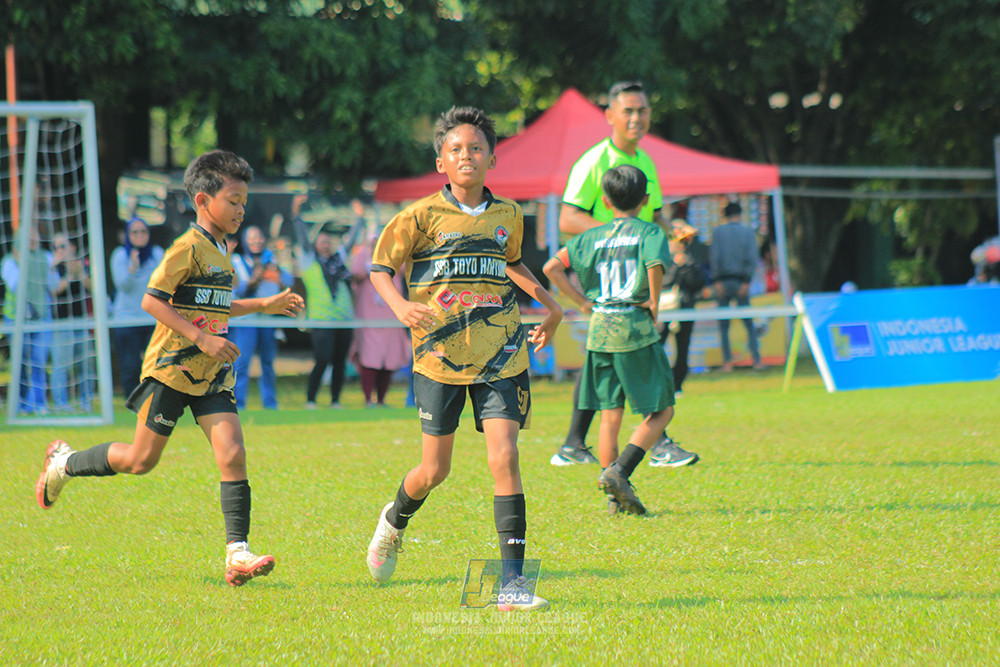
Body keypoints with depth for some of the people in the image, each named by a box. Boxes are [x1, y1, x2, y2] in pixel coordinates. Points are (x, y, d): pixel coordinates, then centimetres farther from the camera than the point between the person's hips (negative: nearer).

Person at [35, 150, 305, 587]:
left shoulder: (220, 249, 14)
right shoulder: (188, 247, -14)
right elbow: (152, 301, -19)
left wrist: (265, 305, 23)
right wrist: (201, 339, -22)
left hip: (211, 375, 7)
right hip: (171, 369, -7)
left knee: (232, 455, -10)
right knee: (140, 460, 2)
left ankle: (237, 555, -15)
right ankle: (63, 463, 28)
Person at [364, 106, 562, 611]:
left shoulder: (507, 216, 8)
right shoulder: (423, 216, -4)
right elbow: (380, 269, 0)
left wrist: (547, 302, 22)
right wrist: (401, 306, -19)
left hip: (499, 357, 2)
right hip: (440, 356, -2)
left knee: (504, 459, -12)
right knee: (435, 470, 6)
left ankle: (512, 580, -12)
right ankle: (394, 521, 41)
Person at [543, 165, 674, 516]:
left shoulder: (592, 237, 11)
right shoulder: (649, 233, -2)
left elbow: (551, 267, 3)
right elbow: (656, 263, -23)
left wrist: (582, 301, 8)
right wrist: (654, 303, -10)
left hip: (599, 330, 5)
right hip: (636, 328, -5)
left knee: (610, 416, 9)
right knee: (661, 411, 4)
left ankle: (616, 497, 6)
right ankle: (619, 471, -14)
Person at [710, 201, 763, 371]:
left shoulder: (718, 231, 1)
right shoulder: (748, 233, 3)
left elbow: (714, 256, -7)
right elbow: (751, 259, -6)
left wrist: (716, 281, -7)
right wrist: (746, 282, -7)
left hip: (723, 282, -1)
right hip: (740, 281, 1)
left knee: (723, 324, 5)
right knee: (748, 322, 6)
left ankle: (727, 361, -1)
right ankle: (756, 359, -1)